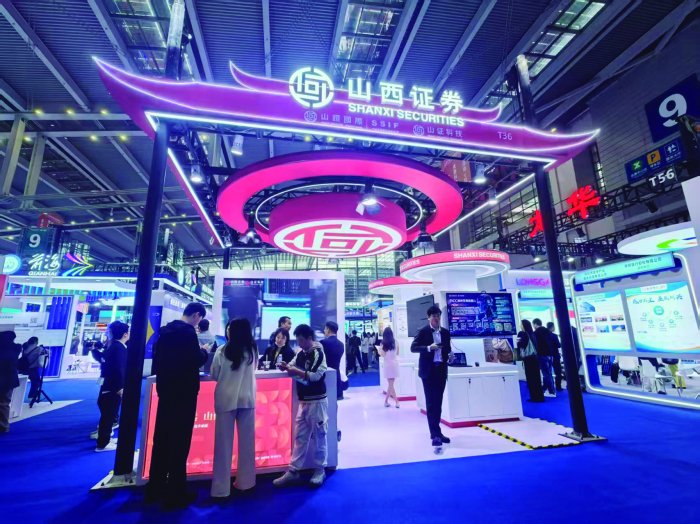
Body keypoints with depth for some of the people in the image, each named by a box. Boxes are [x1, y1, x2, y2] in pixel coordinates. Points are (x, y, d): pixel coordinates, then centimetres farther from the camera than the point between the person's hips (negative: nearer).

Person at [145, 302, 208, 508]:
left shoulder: (165, 330, 9)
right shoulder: (187, 331, -18)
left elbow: (157, 358, 15)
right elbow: (196, 359, -20)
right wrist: (204, 351, -1)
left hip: (165, 389, 8)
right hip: (183, 391, -8)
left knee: (161, 439, 16)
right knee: (180, 441, 1)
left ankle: (155, 488, 28)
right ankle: (176, 493, 11)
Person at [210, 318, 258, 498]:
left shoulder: (222, 351, -7)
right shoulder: (253, 351, 2)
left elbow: (214, 376, 2)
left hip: (226, 399, -2)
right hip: (247, 399, 3)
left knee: (224, 443, 7)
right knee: (246, 441, 12)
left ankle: (221, 487, 13)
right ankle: (245, 481, 24)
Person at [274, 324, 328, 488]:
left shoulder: (318, 353, -14)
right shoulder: (301, 353, 9)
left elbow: (316, 376, -22)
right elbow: (293, 366, 14)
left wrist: (296, 371, -21)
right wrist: (286, 366, -8)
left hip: (316, 401, -7)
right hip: (303, 401, 7)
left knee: (319, 436, 6)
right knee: (299, 437, 13)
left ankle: (319, 470, 21)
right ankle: (293, 471, 22)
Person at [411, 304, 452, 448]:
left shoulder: (445, 332, 9)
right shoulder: (423, 331, -5)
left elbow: (448, 349, 17)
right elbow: (413, 348, -10)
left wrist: (449, 356, -6)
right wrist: (429, 348, -23)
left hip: (441, 370, 5)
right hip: (428, 370, -4)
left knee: (438, 402, 12)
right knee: (431, 403, -2)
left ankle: (436, 432, 23)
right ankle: (435, 434, 3)